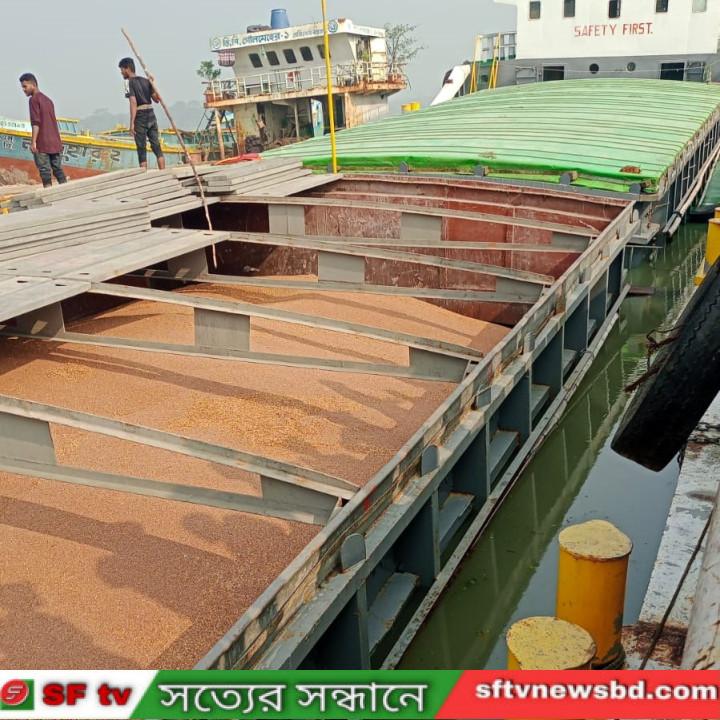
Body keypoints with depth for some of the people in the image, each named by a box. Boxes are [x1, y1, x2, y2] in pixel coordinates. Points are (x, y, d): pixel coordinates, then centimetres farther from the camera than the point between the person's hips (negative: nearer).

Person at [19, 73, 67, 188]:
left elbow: (36, 122, -14)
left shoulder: (34, 99, -5)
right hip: (55, 143, 7)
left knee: (45, 173, -6)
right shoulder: (48, 100, 19)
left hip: (42, 145, -7)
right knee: (58, 171, 8)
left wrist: (33, 142, -16)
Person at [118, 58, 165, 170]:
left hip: (140, 118, -6)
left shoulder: (130, 82, -7)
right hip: (151, 115, 6)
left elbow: (133, 102, -17)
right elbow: (156, 99, 12)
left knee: (142, 149, 0)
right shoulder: (146, 81, 11)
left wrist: (132, 123, -19)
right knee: (156, 147, 7)